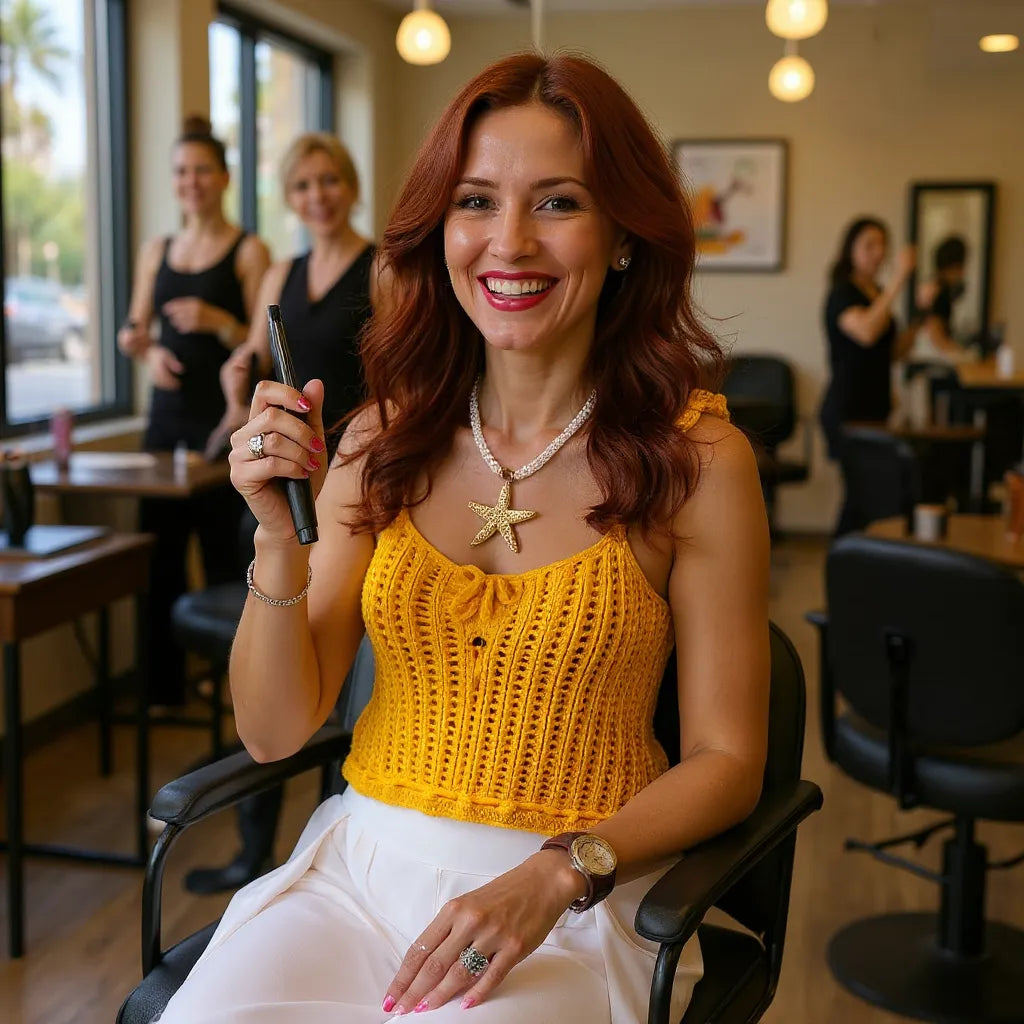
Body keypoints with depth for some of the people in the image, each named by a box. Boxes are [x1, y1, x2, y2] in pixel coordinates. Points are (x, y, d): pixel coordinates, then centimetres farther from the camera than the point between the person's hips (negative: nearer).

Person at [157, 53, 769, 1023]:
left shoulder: (696, 458, -8)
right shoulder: (383, 438, 2)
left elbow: (725, 758, -3)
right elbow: (274, 731, 2)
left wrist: (554, 876, -18)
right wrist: (280, 537, -14)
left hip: (573, 904, -2)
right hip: (362, 862, 3)